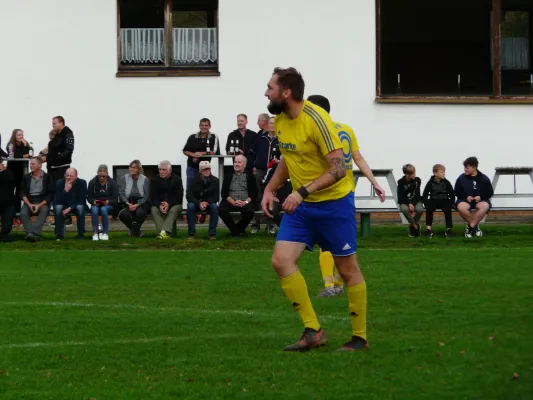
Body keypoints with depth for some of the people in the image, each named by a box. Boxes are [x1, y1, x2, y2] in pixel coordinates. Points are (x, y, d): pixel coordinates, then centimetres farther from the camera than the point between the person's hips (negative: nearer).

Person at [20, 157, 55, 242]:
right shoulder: (26, 177, 15)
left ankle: (34, 233, -50)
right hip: (29, 202, 3)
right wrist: (29, 204, -11)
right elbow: (23, 193, 9)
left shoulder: (47, 177, 6)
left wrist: (39, 205, -14)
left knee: (43, 212, -36)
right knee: (23, 213, -29)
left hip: (42, 202, -3)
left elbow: (50, 195, 0)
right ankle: (30, 233, -43)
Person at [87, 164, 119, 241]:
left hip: (108, 205, -1)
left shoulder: (112, 183, -2)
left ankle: (105, 233, -28)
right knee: (94, 210, -34)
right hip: (96, 205, 1)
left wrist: (108, 202, -24)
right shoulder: (92, 182, 0)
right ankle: (95, 233, -29)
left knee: (103, 209, -36)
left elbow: (115, 200, -3)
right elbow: (89, 197, 3)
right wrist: (93, 201, -19)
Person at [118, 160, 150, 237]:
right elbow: (121, 194, 1)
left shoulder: (145, 180, 7)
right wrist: (128, 204, -16)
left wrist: (137, 205, -16)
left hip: (140, 203, -1)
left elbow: (146, 196, 0)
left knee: (140, 213, -36)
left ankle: (135, 231, -4)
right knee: (122, 214, -31)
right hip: (128, 203, 1)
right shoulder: (124, 179, 10)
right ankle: (135, 230, 1)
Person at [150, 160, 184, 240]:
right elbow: (152, 197, -2)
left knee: (174, 210, -36)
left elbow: (179, 197, -8)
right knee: (154, 210, -31)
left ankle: (164, 232, -52)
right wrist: (159, 205, -24)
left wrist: (169, 204, -26)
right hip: (159, 204, 2)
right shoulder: (155, 180, 4)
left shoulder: (177, 179, -2)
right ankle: (165, 233, -45)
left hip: (174, 204, -2)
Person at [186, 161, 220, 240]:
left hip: (209, 203, 0)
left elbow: (216, 197, -5)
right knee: (190, 206, -34)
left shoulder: (215, 180, -4)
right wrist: (199, 203, -29)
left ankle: (212, 233, -29)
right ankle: (191, 233, -28)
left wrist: (207, 202, -24)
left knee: (214, 206, -34)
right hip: (196, 203, 0)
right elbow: (189, 196, -12)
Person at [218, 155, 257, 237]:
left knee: (250, 211, -33)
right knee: (221, 210, -29)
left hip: (245, 202, -1)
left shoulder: (250, 176, 11)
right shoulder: (228, 176, 14)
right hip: (230, 202, 1)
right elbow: (224, 193, 5)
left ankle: (239, 229, -4)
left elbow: (254, 193, 4)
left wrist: (246, 202, -15)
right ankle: (235, 231, -9)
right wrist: (233, 202, -13)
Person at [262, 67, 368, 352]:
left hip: (334, 203, -7)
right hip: (300, 204, 7)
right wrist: (270, 189, 10)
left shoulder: (316, 120, -21)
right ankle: (313, 331, -3)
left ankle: (360, 337, 16)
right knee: (281, 261, -8)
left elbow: (338, 168, -25)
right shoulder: (280, 120, 3)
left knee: (347, 269, 3)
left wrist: (302, 192, -32)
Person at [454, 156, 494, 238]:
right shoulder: (461, 178, 1)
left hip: (480, 200, 0)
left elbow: (490, 192, 5)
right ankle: (475, 226, -13)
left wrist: (480, 197, -14)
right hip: (465, 200, 0)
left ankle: (470, 227, -25)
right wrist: (466, 197, -13)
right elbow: (457, 192, 6)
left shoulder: (484, 178, 1)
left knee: (485, 206, -37)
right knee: (461, 207, -36)